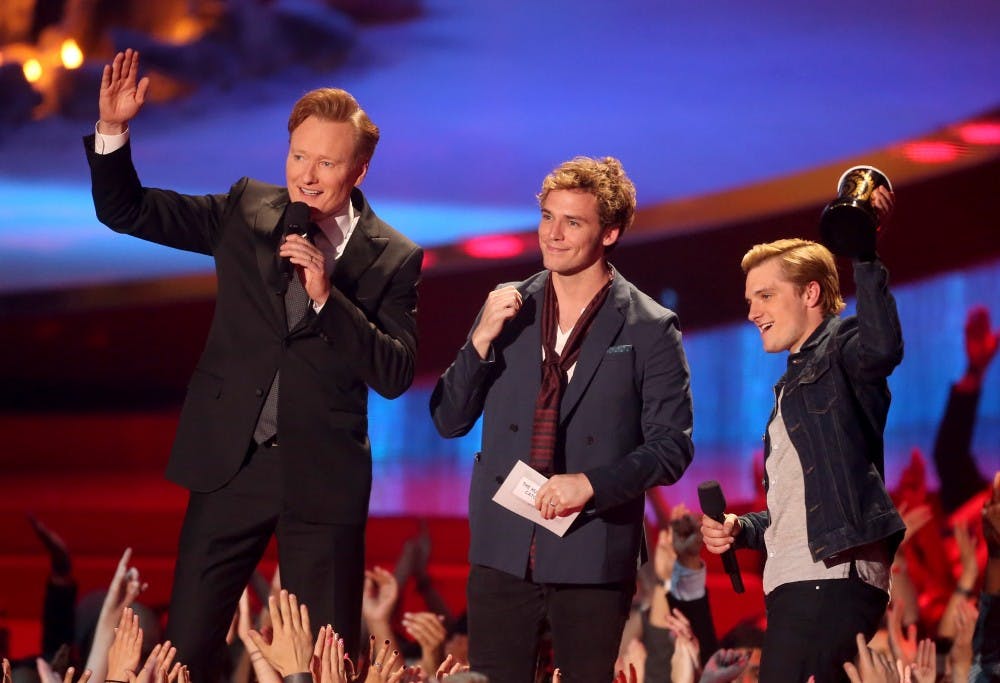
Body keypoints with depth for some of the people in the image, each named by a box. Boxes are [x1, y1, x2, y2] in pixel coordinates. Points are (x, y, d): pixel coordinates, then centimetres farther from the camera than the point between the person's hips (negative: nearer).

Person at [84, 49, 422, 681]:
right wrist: (113, 130, -11)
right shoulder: (247, 211, 4)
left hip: (323, 478, -2)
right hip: (231, 463, 2)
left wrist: (326, 296, -20)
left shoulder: (393, 258, -2)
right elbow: (125, 212, 6)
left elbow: (395, 376, -9)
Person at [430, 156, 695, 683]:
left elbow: (672, 447, -5)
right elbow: (450, 420, 8)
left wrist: (591, 483, -19)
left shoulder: (651, 329, -2)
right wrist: (483, 339, -7)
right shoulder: (509, 309, 8)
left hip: (594, 556, -3)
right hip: (504, 550, 3)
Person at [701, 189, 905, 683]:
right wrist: (743, 530, 14)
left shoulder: (840, 347, 0)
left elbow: (883, 346, -26)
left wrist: (864, 253, -28)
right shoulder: (795, 382, 29)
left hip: (832, 579, -10)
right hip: (796, 584, 10)